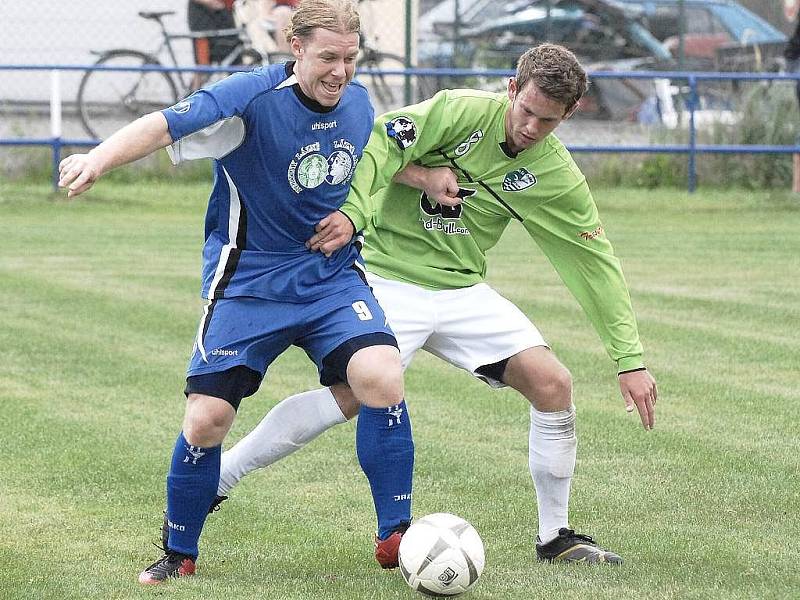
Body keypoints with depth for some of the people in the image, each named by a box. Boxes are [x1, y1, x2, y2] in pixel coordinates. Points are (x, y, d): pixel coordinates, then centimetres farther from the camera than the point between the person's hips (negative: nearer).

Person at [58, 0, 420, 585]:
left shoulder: (358, 104, 0)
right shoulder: (253, 97, -19)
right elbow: (165, 125, -33)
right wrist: (99, 158, -50)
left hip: (334, 278, 3)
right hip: (247, 283, -3)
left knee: (383, 380, -21)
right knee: (206, 418, -8)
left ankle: (397, 537, -6)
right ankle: (179, 553, 17)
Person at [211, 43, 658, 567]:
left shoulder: (556, 177, -2)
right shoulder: (462, 112, -14)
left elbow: (597, 265, 1)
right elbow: (376, 143, -15)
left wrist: (631, 360, -1)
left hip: (464, 291, 5)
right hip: (391, 280, -5)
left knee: (553, 384, -8)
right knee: (353, 395, -22)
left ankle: (556, 537, 7)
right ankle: (214, 479, -9)